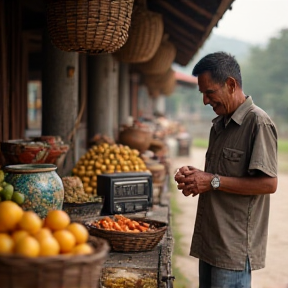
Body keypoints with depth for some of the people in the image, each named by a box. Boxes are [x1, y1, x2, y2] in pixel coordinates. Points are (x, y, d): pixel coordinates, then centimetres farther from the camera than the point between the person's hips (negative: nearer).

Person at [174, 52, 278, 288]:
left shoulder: (258, 123, -14)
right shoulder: (219, 124, 14)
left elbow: (268, 183, -19)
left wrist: (214, 181, -18)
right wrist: (193, 175, 2)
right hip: (210, 242, 8)